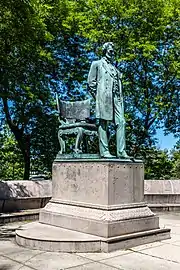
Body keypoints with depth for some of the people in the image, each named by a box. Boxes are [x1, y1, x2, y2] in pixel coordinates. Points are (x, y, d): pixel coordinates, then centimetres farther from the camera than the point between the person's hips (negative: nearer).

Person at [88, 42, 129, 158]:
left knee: (121, 122, -7)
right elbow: (91, 82, 4)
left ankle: (121, 151, -8)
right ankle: (104, 151, -5)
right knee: (103, 123, -6)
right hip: (104, 97, -5)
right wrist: (98, 96, -4)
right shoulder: (97, 64, 12)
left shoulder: (115, 68, 29)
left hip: (116, 98, 5)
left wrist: (120, 98, 11)